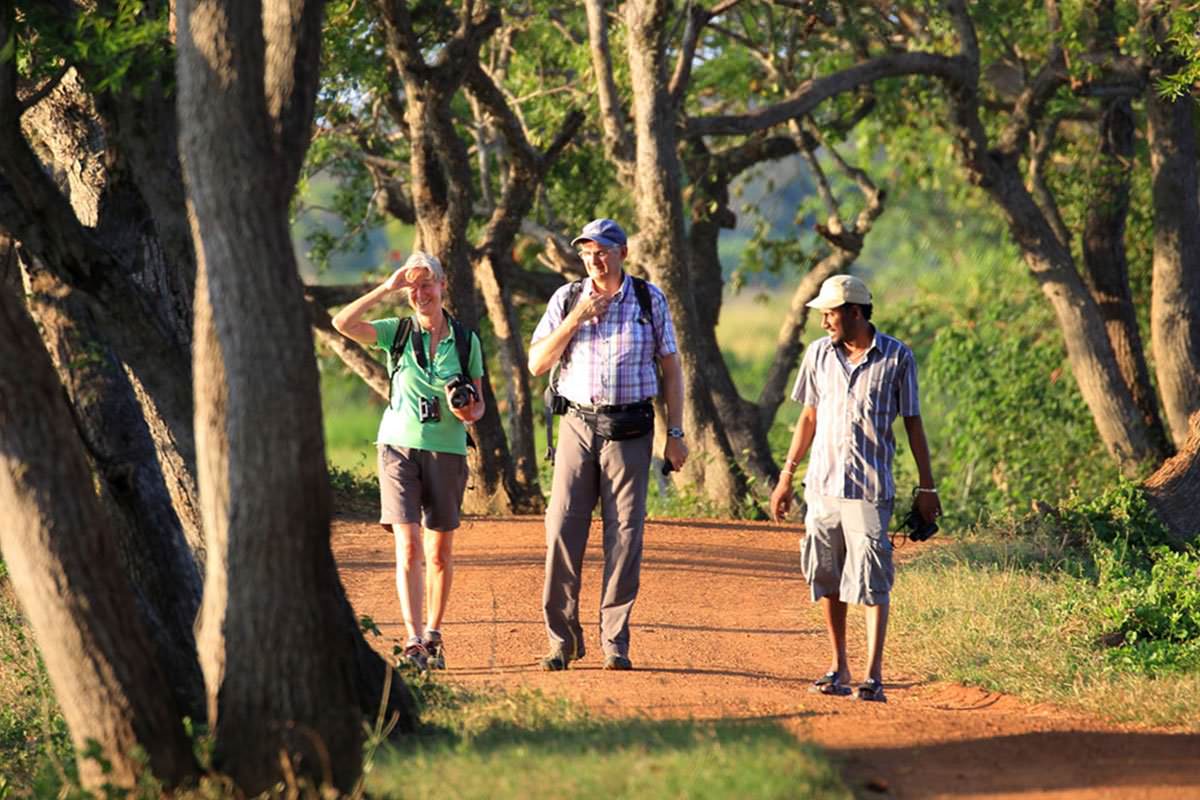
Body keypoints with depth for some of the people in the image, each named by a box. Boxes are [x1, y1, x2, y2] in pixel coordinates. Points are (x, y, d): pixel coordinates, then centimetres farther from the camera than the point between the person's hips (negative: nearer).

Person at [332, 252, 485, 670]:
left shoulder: (466, 341, 5)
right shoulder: (397, 333, 3)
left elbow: (479, 402, 9)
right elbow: (342, 323, -12)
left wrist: (469, 412, -14)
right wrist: (386, 289, -15)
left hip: (447, 452, 1)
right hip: (399, 447, -1)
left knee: (440, 553, 6)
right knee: (408, 546, -12)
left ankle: (433, 636, 20)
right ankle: (413, 640, -18)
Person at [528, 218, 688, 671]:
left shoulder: (649, 299, 4)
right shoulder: (567, 299, 5)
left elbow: (671, 367, 7)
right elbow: (537, 364, -1)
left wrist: (675, 433, 1)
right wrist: (576, 318, -12)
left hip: (630, 431, -1)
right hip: (578, 426, 1)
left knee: (625, 535, -2)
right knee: (562, 531, -4)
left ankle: (615, 642, 5)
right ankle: (562, 640, 4)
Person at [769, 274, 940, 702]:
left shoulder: (897, 357, -3)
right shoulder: (819, 354, 8)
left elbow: (912, 422, 2)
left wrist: (926, 485, 1)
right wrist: (786, 475, 14)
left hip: (870, 487, -4)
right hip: (823, 484, 4)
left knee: (871, 581, -9)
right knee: (826, 575, 7)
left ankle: (873, 675, -9)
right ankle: (838, 667, 18)